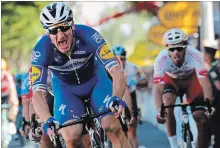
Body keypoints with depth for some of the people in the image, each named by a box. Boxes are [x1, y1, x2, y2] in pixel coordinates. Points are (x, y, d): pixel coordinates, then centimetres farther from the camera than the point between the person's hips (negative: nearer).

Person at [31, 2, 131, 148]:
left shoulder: (88, 35, -32)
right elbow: (37, 93, -34)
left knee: (113, 126, -22)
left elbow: (117, 72, -36)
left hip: (96, 81, 0)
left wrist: (116, 98, -56)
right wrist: (48, 121, -53)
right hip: (66, 89, 0)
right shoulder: (42, 50, -30)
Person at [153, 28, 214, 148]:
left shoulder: (194, 55, -38)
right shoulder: (161, 59, -36)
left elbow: (205, 84, -42)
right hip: (171, 80, 0)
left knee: (201, 118, -11)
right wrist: (160, 110, -52)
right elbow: (157, 88, -38)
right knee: (167, 102, -29)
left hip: (191, 79, 0)